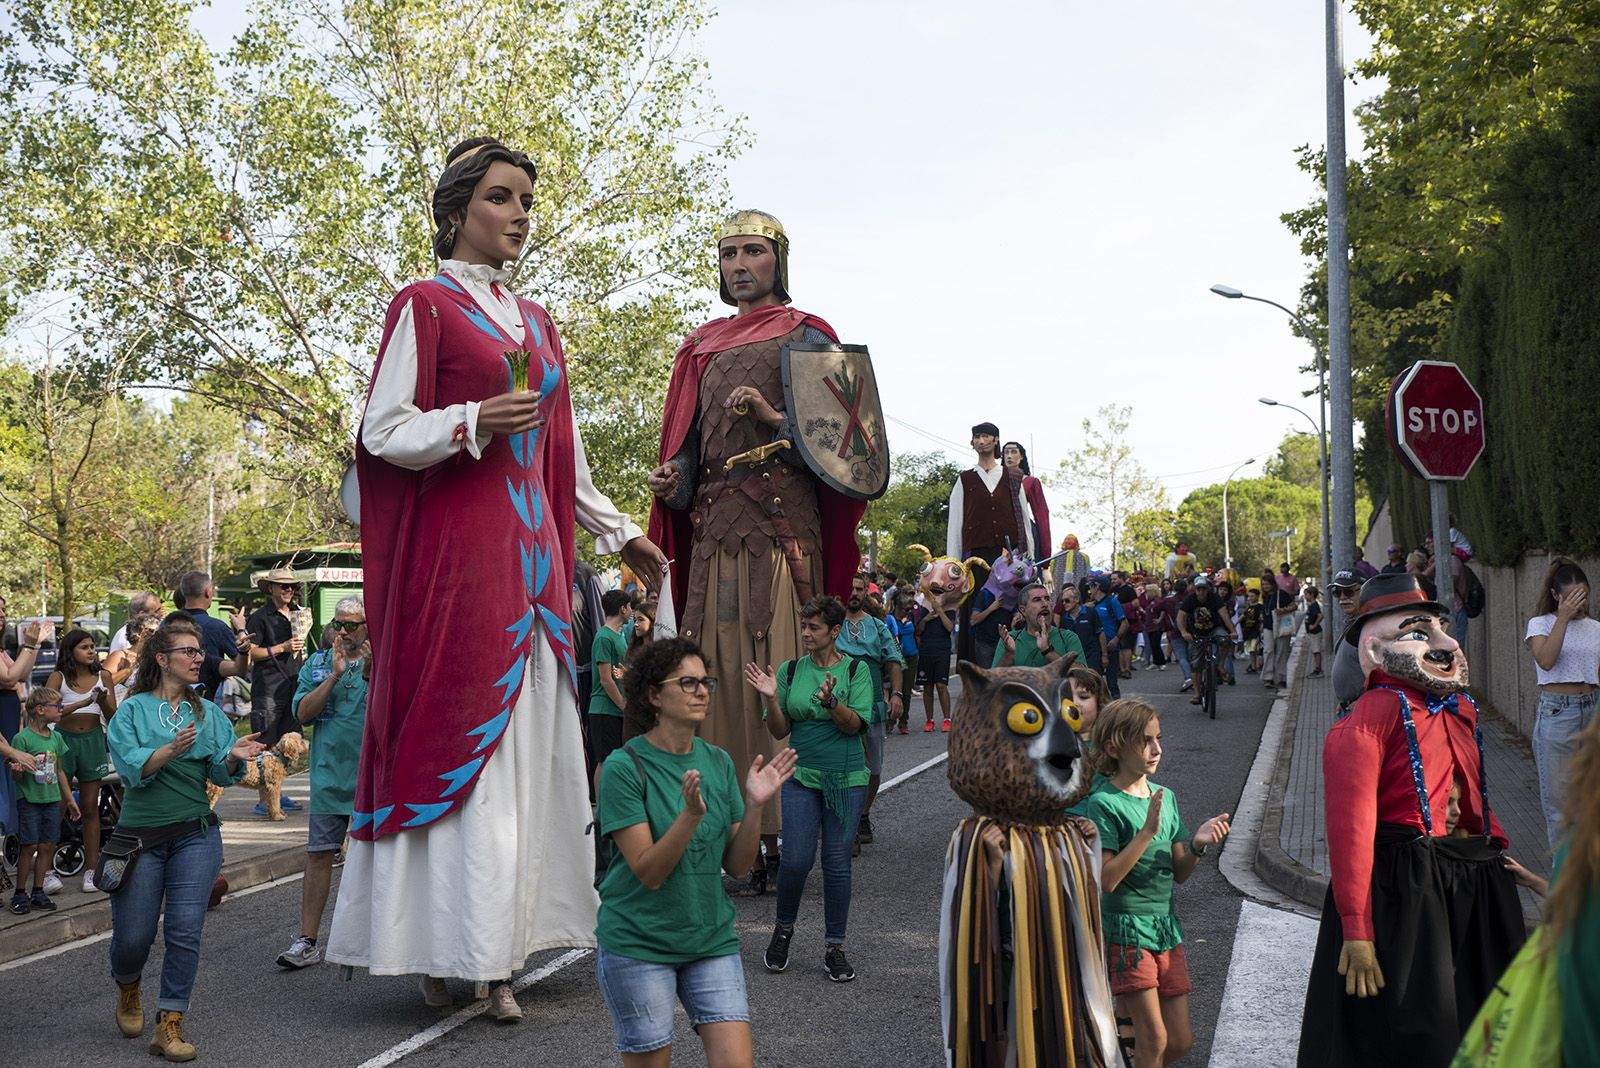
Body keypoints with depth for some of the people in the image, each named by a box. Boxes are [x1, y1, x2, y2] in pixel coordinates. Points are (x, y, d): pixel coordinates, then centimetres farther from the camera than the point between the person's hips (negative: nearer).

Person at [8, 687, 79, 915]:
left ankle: (38, 893, 15)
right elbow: (15, 775, -9)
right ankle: (20, 894, 9)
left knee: (47, 846, 6)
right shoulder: (22, 738, -11)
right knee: (29, 846, -3)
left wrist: (69, 799, 19)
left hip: (52, 799, 6)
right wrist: (19, 770, -32)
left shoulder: (56, 737, 9)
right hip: (29, 800, -6)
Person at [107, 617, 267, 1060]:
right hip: (140, 836, -2)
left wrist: (233, 757, -20)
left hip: (195, 836, 2)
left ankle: (170, 1025, 0)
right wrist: (172, 749, -30)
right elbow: (132, 768, -14)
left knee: (185, 931, -7)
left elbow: (222, 774, 2)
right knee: (133, 936, 1)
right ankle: (128, 991, 34)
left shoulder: (209, 713, 9)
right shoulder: (131, 712, 0)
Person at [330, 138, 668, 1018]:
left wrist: (620, 533, 25)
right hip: (457, 546, -7)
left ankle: (501, 945, 8)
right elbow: (383, 431, -7)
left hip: (531, 549, 7)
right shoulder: (424, 305, 0)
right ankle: (445, 949, -3)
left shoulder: (536, 324, 19)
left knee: (529, 737, 3)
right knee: (457, 736, -8)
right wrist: (475, 422, -21)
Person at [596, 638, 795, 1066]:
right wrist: (691, 813, -30)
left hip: (711, 937, 5)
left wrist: (754, 805, -11)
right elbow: (648, 872, -17)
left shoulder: (718, 762, 4)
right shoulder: (624, 767, -12)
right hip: (639, 944, -4)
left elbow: (738, 863, 4)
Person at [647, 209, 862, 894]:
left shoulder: (803, 336, 7)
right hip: (713, 525, 5)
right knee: (716, 670, 0)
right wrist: (674, 483, 3)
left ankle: (780, 836, -8)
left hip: (780, 523, -5)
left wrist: (774, 418, -16)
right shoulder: (703, 347, 23)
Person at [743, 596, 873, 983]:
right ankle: (783, 929, 18)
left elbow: (856, 725, -9)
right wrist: (770, 699, -12)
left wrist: (831, 701, -26)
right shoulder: (790, 670, 5)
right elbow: (780, 731, 6)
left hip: (846, 778, -1)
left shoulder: (856, 671, 0)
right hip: (802, 774, 1)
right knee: (796, 859, -9)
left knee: (837, 862, 2)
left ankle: (835, 947, 15)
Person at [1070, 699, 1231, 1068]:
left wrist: (1197, 844, -10)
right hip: (1125, 929, -6)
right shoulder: (1103, 803, -12)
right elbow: (1106, 879, -20)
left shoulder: (1165, 797, 7)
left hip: (1166, 924, 6)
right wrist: (1148, 832, -24)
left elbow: (1179, 874, 9)